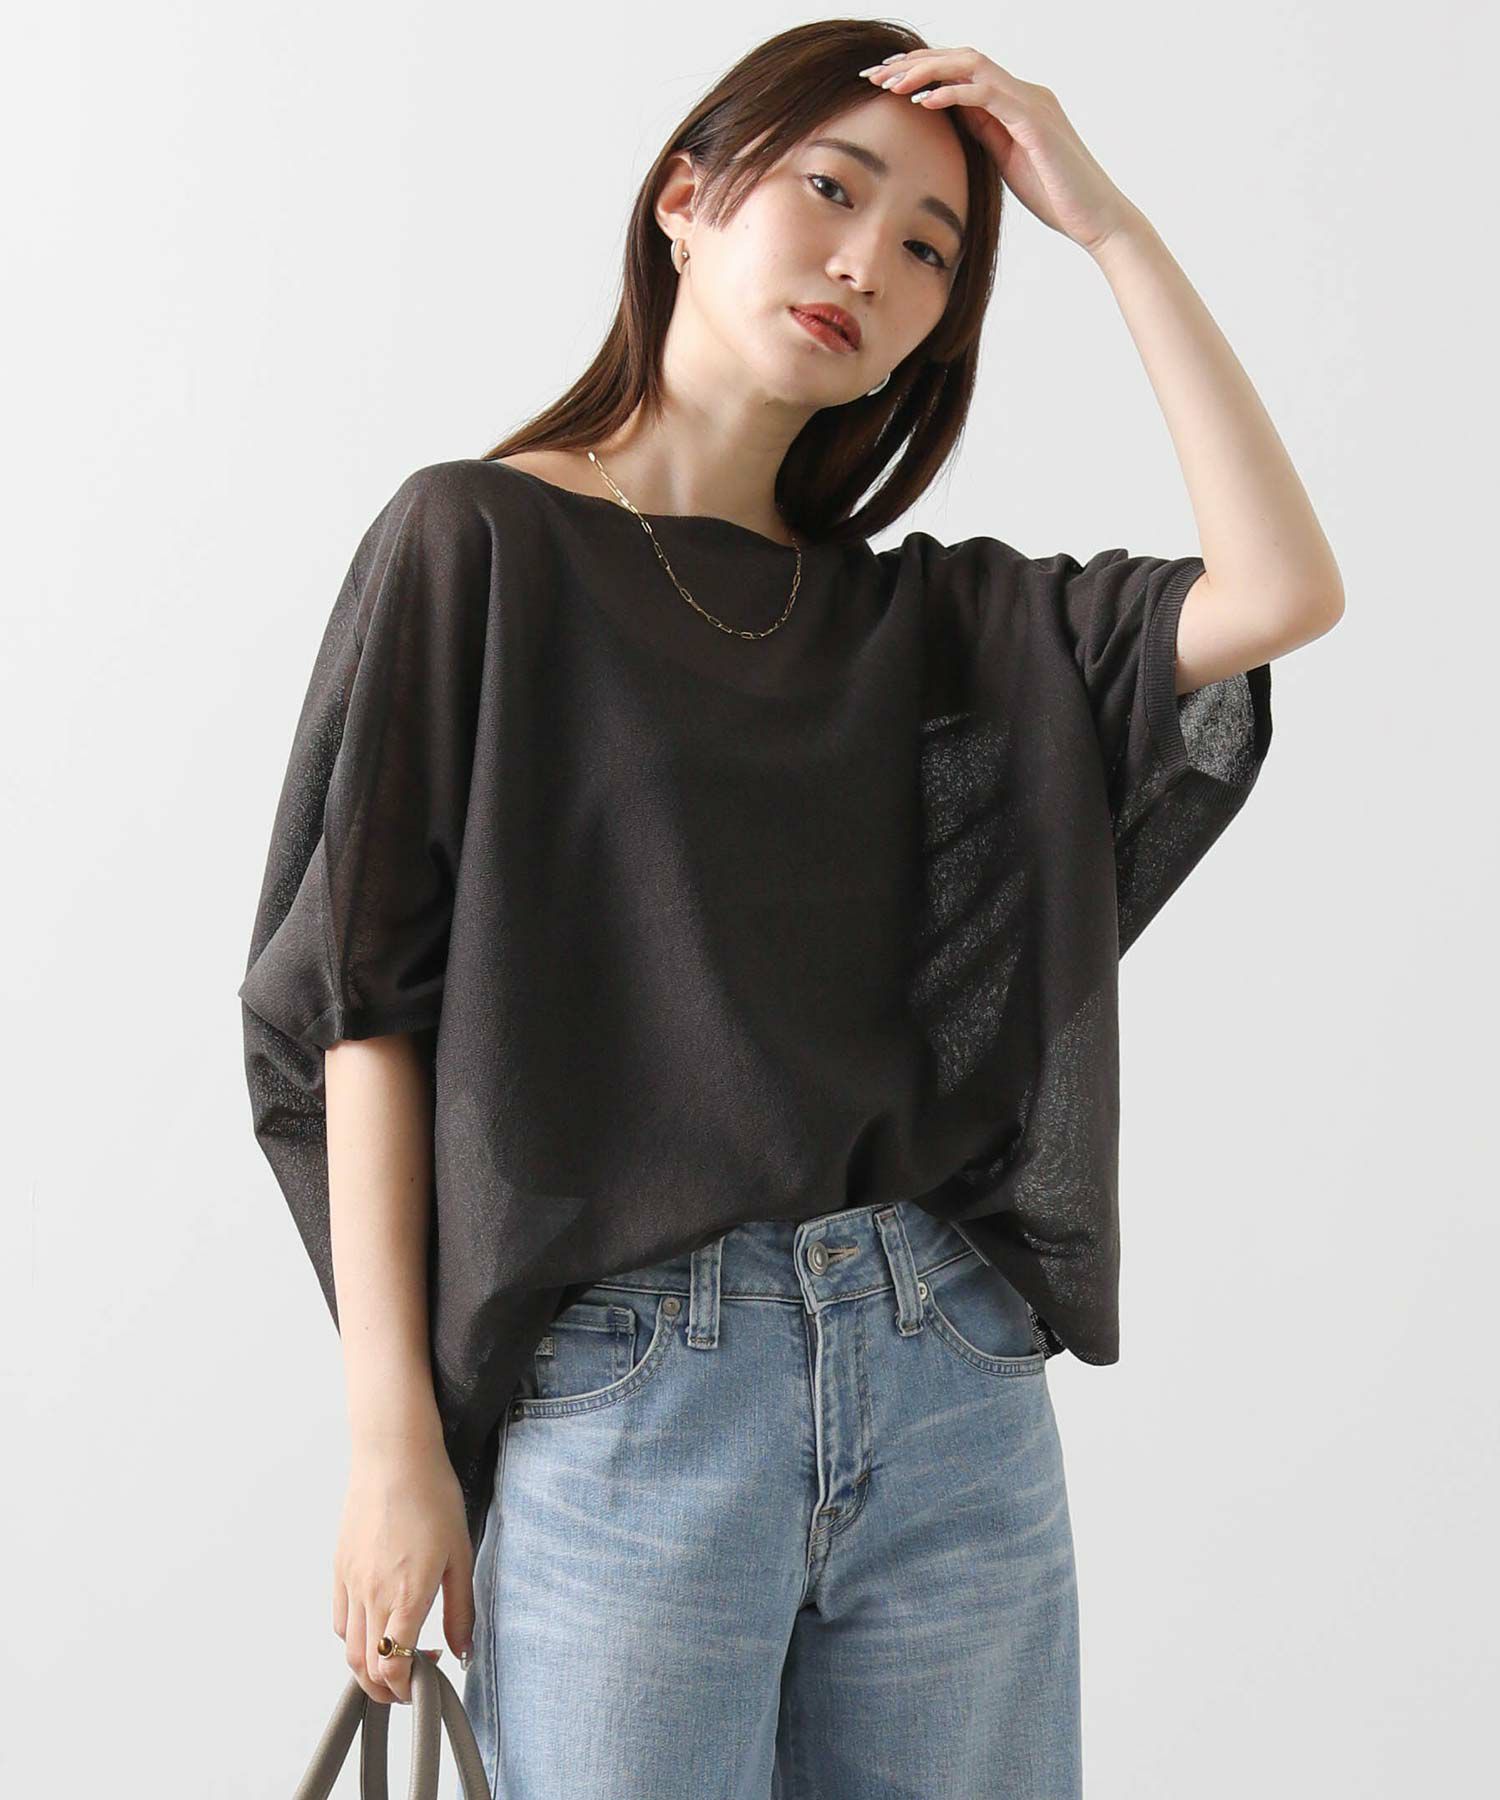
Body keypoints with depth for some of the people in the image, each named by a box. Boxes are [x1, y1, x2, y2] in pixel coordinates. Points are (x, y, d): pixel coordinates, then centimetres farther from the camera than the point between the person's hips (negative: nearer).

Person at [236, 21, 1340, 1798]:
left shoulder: (934, 621, 13)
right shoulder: (475, 542, 2)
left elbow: (1284, 590, 0)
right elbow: (369, 1002, -3)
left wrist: (1109, 222, 3)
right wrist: (394, 1441, -8)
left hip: (953, 1387, 4)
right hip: (619, 1398, -4)